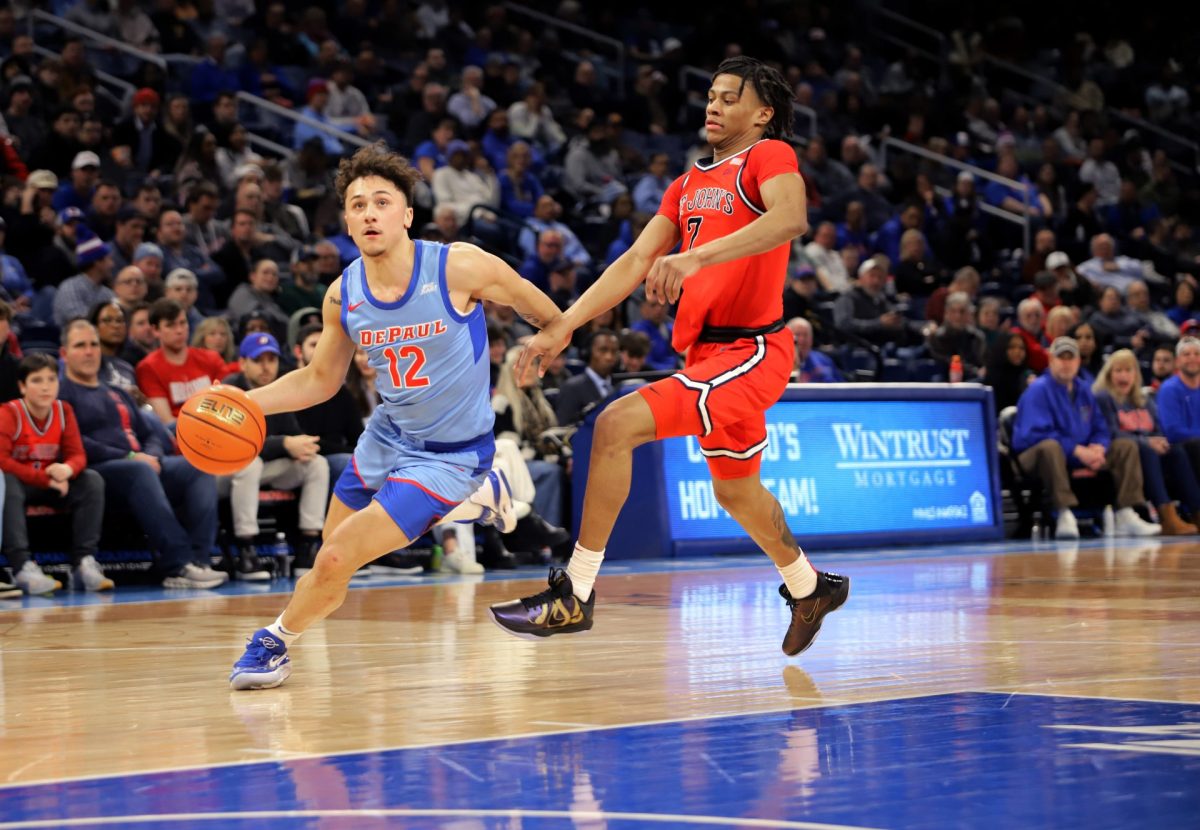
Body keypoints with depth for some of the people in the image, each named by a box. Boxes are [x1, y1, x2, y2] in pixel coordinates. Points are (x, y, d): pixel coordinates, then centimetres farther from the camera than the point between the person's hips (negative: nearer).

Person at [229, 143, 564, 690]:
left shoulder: (460, 267, -22)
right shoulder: (343, 295, -8)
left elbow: (552, 321, -6)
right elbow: (320, 380, 7)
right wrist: (246, 402, -5)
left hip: (449, 453, -6)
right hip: (387, 435, 7)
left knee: (335, 562, -16)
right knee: (330, 558, 24)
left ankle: (275, 642, 14)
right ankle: (476, 497, 38)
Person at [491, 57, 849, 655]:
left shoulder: (769, 155, -7)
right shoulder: (689, 185, 17)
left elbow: (790, 218, -29)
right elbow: (635, 263, 13)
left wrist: (696, 256, -39)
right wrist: (562, 327, 3)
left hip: (750, 351, -9)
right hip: (709, 351, 9)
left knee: (617, 424, -21)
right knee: (735, 490, 24)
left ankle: (574, 594, -17)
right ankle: (808, 588, 48)